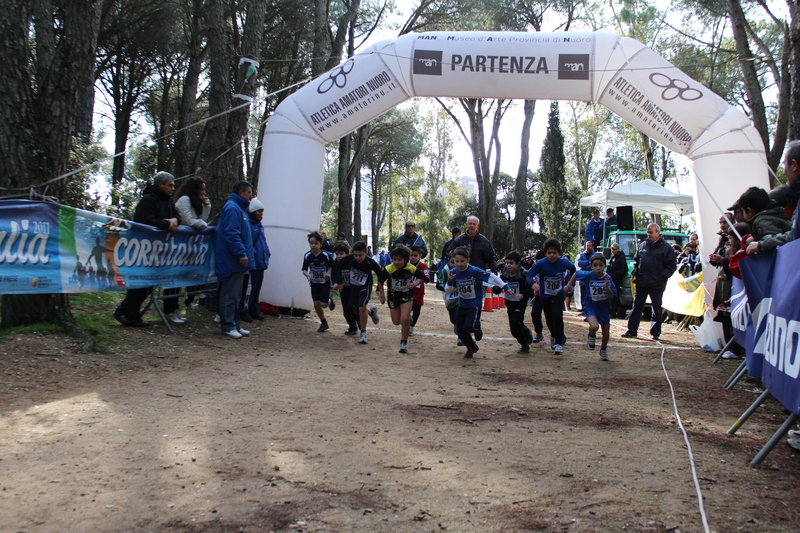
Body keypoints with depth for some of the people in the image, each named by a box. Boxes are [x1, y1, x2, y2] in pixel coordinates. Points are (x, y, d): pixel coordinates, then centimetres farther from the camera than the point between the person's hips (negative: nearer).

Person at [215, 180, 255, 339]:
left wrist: (245, 254, 20)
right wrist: (241, 254, -24)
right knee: (230, 295, -5)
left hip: (237, 262, 11)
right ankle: (228, 326, -1)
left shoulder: (240, 209, 20)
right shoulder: (232, 208, -13)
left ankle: (235, 324, 20)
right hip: (232, 261, -11)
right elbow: (231, 234, -23)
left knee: (235, 295, 14)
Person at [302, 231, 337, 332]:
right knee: (316, 304, 3)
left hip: (325, 282, -3)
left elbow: (333, 265, -4)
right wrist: (307, 274, -23)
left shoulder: (326, 255, -18)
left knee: (323, 304, -10)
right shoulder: (307, 256, -10)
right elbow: (304, 269, -2)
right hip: (314, 283, 3)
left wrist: (328, 273, -20)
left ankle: (330, 301, 27)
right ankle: (323, 323, 22)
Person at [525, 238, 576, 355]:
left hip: (559, 294, -1)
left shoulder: (564, 262, -16)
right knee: (549, 319, 16)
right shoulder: (541, 264, -21)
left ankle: (558, 343, -9)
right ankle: (553, 336, 49)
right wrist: (533, 284, -45)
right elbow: (529, 274, -25)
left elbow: (573, 269, 6)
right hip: (545, 295, 1)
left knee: (557, 316, -22)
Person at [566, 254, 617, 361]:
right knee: (594, 327, -29)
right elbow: (576, 274, 3)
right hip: (591, 307, -2)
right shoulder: (588, 275, -15)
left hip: (604, 308, 2)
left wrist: (607, 287, -30)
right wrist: (569, 286, 5)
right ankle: (591, 336, 8)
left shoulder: (608, 278, -12)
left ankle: (603, 349, 42)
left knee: (606, 333, 13)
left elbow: (612, 296, -14)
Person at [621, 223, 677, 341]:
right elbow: (636, 260, 21)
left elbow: (672, 266, -5)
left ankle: (655, 332, 13)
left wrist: (662, 276, -14)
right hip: (641, 282, 5)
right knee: (637, 307, 5)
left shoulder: (666, 247, -3)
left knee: (657, 309, 5)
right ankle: (631, 330, 9)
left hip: (656, 284, -4)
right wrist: (635, 273, 7)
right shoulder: (643, 245, 12)